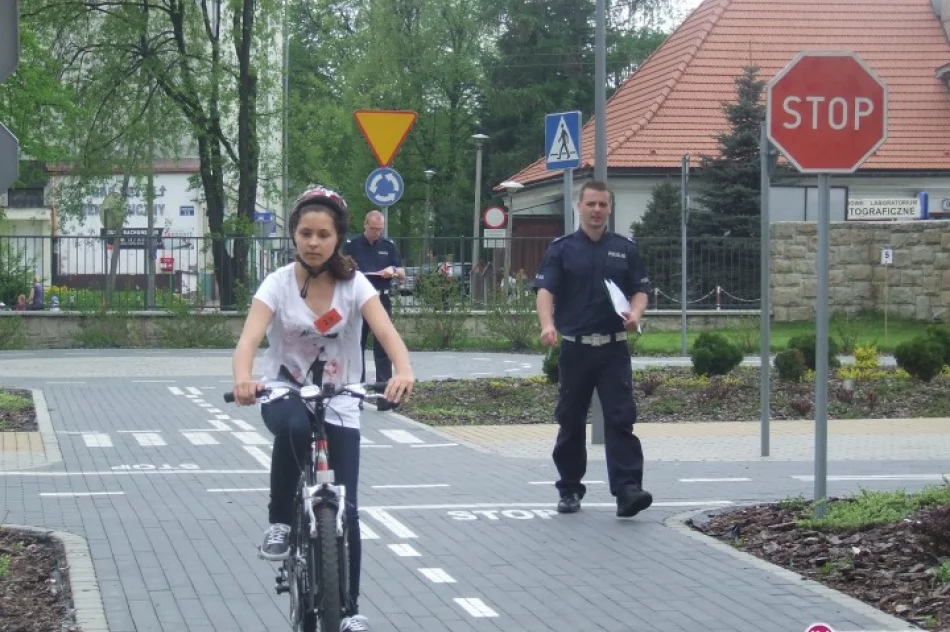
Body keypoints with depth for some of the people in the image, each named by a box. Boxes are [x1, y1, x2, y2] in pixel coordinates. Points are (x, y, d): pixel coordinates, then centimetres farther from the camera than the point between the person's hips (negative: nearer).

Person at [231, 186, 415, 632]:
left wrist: (404, 372, -45)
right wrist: (243, 378, -47)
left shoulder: (354, 284, -8)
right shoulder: (278, 283, -10)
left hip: (338, 406, 1)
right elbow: (250, 337, -25)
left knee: (344, 510, -4)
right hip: (284, 395, -1)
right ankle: (281, 522, -18)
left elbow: (386, 332, -22)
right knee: (295, 425, -39)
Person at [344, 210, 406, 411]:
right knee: (356, 349, 6)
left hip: (382, 302, 0)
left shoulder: (388, 246, 10)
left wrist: (393, 270, -10)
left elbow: (403, 273, 12)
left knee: (383, 350, -6)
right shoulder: (352, 246, 4)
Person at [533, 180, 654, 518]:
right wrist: (548, 324, -26)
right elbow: (545, 290, -7)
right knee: (571, 422, 8)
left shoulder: (625, 249, 10)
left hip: (614, 349, 0)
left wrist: (635, 313, -12)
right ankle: (570, 489, 20)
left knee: (621, 418, -10)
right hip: (575, 348, 0)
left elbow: (640, 290, 11)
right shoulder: (561, 249, 3)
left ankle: (627, 490, -16)